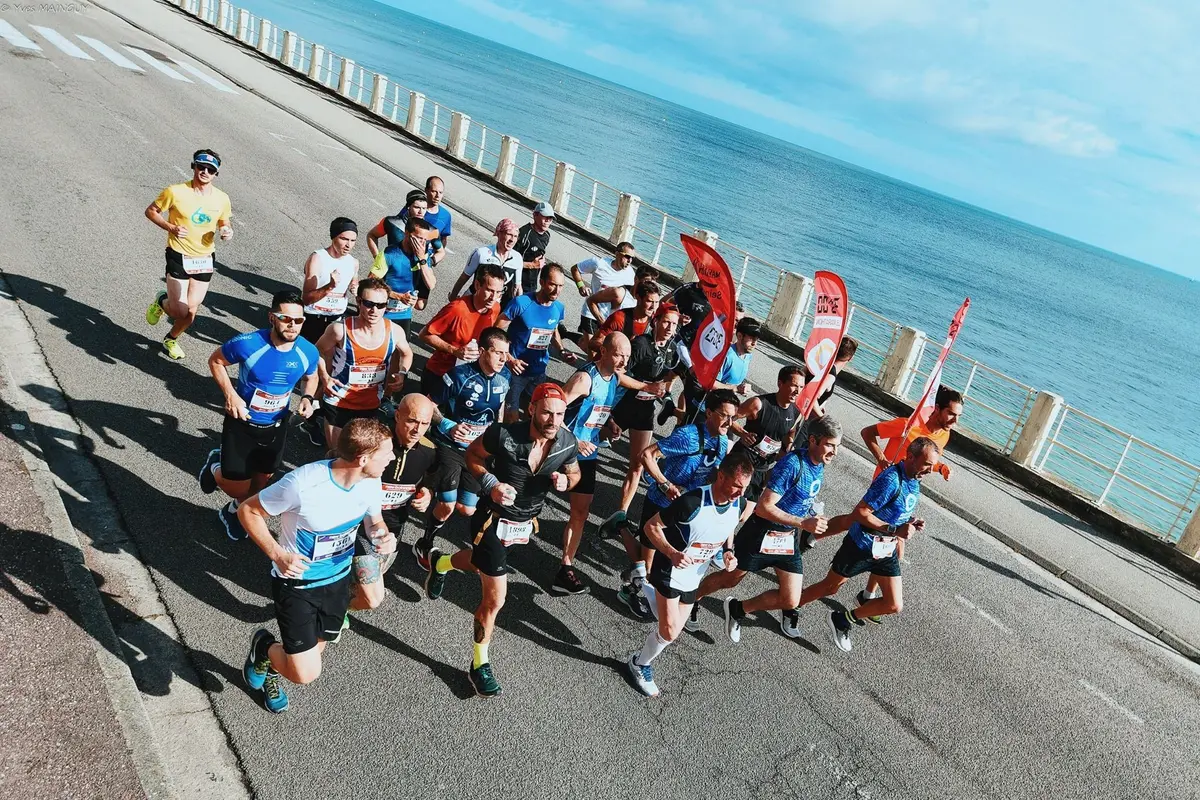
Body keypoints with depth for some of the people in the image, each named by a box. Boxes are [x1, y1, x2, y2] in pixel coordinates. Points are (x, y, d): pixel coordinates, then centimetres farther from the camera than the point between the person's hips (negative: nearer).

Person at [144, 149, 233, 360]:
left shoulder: (222, 199, -2)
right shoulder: (176, 192, -13)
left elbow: (223, 223, 14)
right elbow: (151, 211, -1)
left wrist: (227, 232, -10)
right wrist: (170, 227, -17)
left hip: (205, 259, 3)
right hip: (179, 257, -3)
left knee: (191, 311, 7)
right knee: (180, 311, -6)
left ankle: (171, 339, 37)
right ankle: (161, 301, 31)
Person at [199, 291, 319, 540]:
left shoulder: (308, 352, -17)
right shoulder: (248, 344, -27)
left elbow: (310, 377, 7)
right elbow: (215, 361, -8)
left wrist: (308, 398, -14)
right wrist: (231, 395, -19)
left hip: (276, 427, 4)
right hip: (242, 424, -4)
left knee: (261, 481, 22)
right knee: (237, 488, 3)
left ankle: (234, 512, 55)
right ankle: (216, 467, 39)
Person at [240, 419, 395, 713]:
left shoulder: (371, 483, -15)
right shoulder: (302, 484, -32)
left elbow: (374, 520, 5)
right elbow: (248, 511, -17)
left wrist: (383, 536, -18)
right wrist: (277, 554, -26)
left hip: (338, 580, 6)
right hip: (297, 583, -5)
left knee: (313, 652, 22)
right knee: (306, 673, -7)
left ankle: (270, 668, 56)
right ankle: (264, 647, 25)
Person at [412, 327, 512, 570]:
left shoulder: (504, 377, -5)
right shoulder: (460, 375, -21)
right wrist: (448, 426, -27)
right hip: (451, 447, -5)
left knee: (466, 510, 4)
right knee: (447, 506, -9)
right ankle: (424, 547, 19)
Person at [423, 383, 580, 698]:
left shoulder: (566, 442, -18)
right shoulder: (504, 435, -30)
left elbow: (574, 473, 3)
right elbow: (472, 455, -10)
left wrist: (566, 481, -21)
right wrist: (490, 484, -26)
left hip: (526, 522, 6)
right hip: (494, 520, -5)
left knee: (481, 564, 32)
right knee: (495, 598, -3)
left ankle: (440, 562, 65)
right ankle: (480, 665, 21)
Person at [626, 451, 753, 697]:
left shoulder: (735, 505, -12)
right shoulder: (692, 502, -32)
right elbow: (651, 526, -23)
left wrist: (728, 553, -9)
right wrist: (672, 553, -36)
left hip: (693, 578, 6)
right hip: (670, 572, -6)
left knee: (675, 628, 17)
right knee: (670, 631, -9)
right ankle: (640, 663, 19)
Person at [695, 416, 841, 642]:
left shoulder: (819, 464, 0)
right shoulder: (793, 464, -25)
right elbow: (764, 508, -28)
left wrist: (813, 515, 7)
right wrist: (803, 523, -31)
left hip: (789, 537, 7)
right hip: (762, 533, -7)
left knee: (791, 600, 1)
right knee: (730, 579, 12)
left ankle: (738, 610, 22)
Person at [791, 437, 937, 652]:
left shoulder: (914, 481, 0)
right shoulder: (891, 479, -27)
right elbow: (860, 513, -27)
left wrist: (911, 522, -4)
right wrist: (895, 530, -30)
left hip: (887, 551, 7)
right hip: (860, 547, -7)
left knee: (894, 605, 5)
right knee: (830, 587, 11)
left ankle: (843, 621, 23)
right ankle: (792, 607, 36)